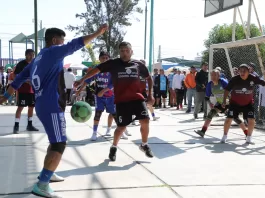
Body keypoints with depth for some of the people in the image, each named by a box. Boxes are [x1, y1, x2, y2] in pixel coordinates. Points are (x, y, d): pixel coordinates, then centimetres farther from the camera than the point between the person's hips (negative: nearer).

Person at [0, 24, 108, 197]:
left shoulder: (38, 58, 19)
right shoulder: (53, 51, -6)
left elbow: (20, 78, 22)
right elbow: (76, 44, -14)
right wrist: (98, 33, -9)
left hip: (43, 105, 10)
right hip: (52, 107, -10)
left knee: (56, 142, 24)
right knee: (59, 145, -10)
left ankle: (47, 174, 32)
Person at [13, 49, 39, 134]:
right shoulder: (21, 64, -8)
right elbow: (15, 76, -12)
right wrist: (25, 80, -23)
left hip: (32, 90, 7)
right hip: (22, 90, -6)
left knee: (31, 107, 11)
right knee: (20, 107, -7)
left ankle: (29, 125, 21)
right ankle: (16, 125, -3)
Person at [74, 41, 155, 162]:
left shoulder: (138, 64, 7)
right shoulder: (113, 63, -1)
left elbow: (149, 78, 20)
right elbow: (97, 69, -6)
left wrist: (150, 94, 12)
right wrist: (82, 80, -16)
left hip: (137, 98, 2)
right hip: (121, 100, -2)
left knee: (145, 121, -8)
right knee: (121, 127, 0)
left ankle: (144, 145, 18)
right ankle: (114, 147, 27)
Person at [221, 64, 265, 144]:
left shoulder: (253, 78, -17)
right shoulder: (234, 79, -20)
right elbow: (227, 90, -10)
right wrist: (224, 101, -13)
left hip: (248, 103, 1)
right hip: (235, 103, -1)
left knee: (251, 120, -7)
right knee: (229, 119, -6)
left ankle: (249, 137, 14)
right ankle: (225, 136, 16)